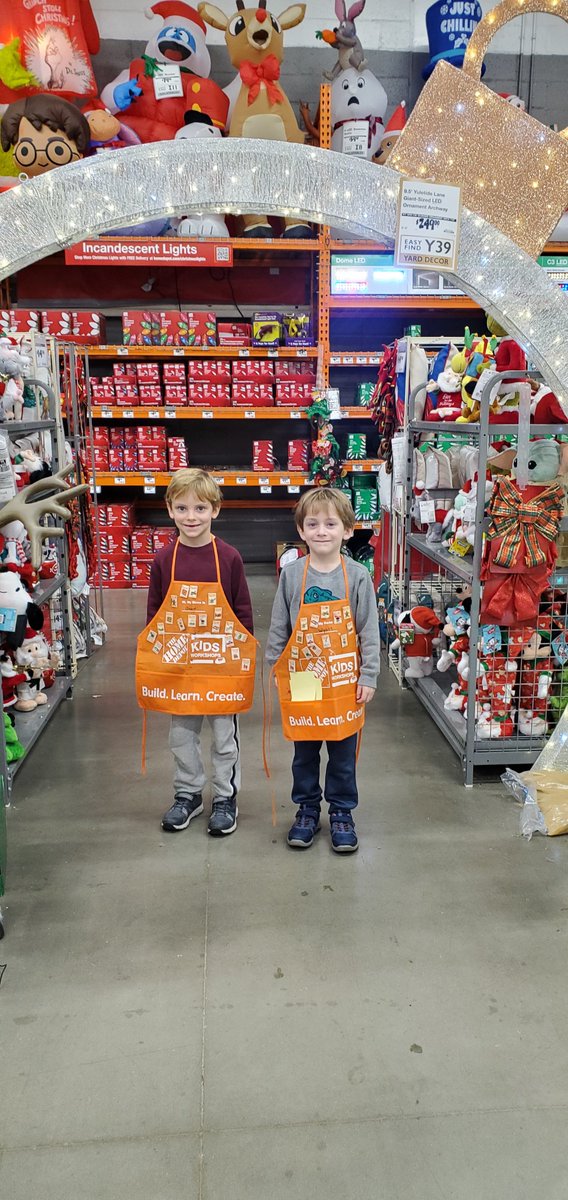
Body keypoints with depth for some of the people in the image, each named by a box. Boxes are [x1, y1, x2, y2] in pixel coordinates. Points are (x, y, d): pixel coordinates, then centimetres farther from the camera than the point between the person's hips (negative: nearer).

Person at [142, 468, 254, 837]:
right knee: (182, 734, 15)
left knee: (225, 735, 11)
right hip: (176, 664, 3)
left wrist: (244, 655, -4)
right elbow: (154, 612, 4)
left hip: (222, 663, -2)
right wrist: (155, 655, 3)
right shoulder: (164, 560, -3)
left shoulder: (229, 558, -9)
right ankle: (188, 794, 33)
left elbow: (244, 612, -4)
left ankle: (226, 797, 28)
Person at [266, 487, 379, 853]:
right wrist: (276, 670, 3)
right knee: (304, 753, 15)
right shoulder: (292, 575, -4)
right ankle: (307, 809, 33)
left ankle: (342, 813, 30)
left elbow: (369, 630, -4)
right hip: (301, 681, 1)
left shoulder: (358, 576, -7)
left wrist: (368, 677, -5)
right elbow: (278, 627, 3)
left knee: (343, 754, 12)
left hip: (344, 682, -1)